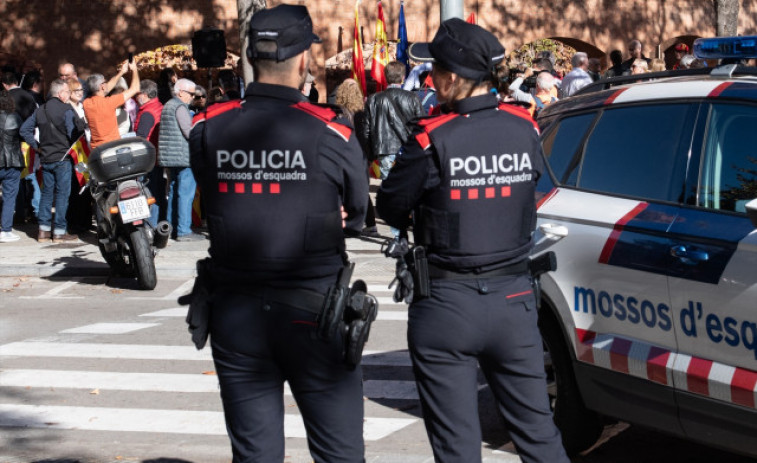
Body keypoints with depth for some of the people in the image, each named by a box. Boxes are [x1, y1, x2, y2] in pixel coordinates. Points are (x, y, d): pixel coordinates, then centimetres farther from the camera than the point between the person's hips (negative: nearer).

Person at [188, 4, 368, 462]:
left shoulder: (208, 130, -2)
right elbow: (356, 215, 2)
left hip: (235, 316, 3)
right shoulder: (330, 133, -10)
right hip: (314, 312, -3)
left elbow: (212, 209, 6)